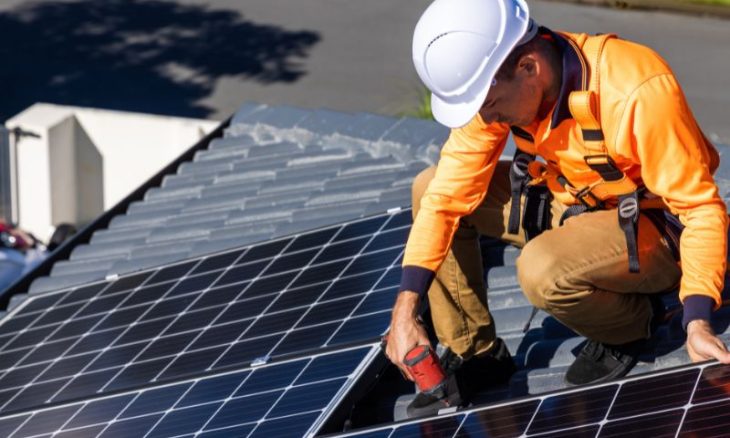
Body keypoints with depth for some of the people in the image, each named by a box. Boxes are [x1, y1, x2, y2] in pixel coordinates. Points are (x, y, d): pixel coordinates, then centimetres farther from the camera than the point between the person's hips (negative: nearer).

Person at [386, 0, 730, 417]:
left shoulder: (637, 92, -33)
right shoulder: (493, 84, -15)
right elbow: (448, 194, -11)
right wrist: (406, 309, -18)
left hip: (652, 226, -7)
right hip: (573, 204, 7)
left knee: (542, 270, -34)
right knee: (429, 187, -4)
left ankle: (633, 322, -1)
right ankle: (474, 353, 6)